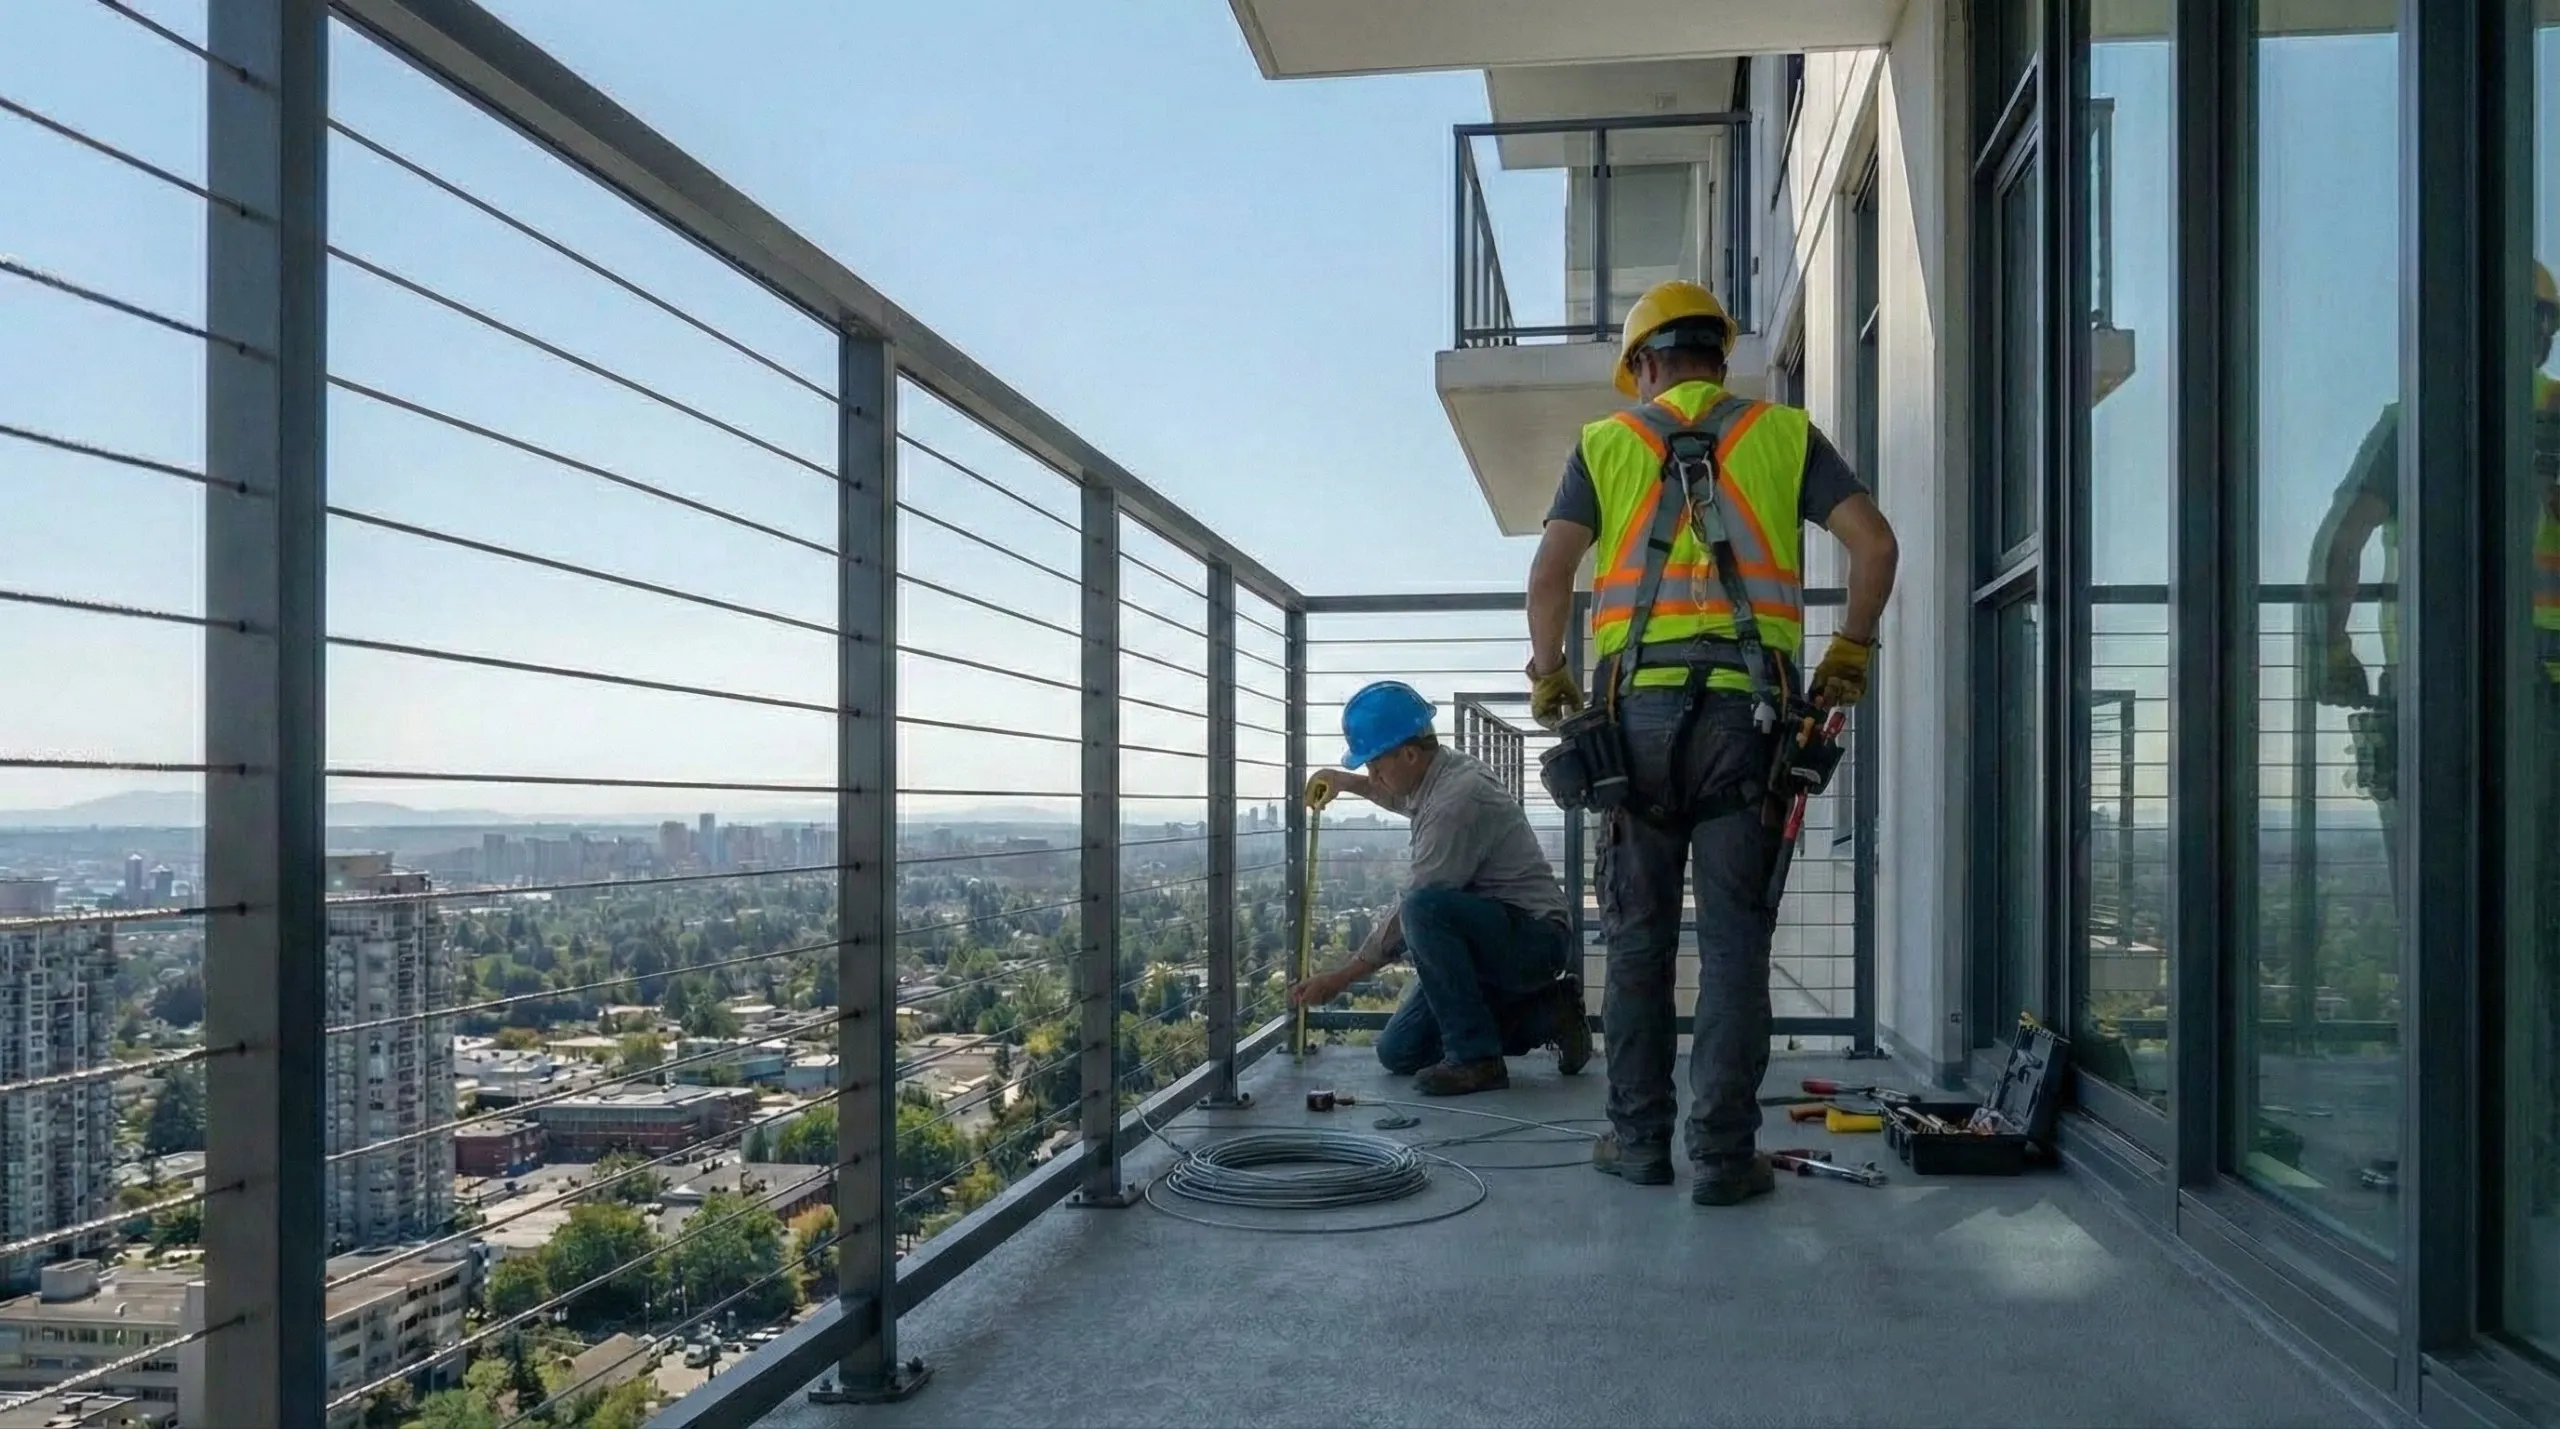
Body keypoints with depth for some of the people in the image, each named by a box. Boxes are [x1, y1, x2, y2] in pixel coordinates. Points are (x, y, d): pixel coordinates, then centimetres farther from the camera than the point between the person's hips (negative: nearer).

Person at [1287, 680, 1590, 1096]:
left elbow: (1413, 910, -22)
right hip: (1489, 942, 10)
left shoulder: (1458, 799, -24)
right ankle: (1544, 1012, 12)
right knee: (1399, 1053, 5)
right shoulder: (1443, 774, 7)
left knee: (1424, 910, -35)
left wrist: (1340, 978, -15)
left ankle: (1475, 1056, -21)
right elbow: (1408, 800, 36)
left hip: (1534, 938, -10)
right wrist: (1350, 783, 23)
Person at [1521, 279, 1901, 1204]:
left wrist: (1548, 676, 11)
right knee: (1734, 939, 2)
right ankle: (1723, 1154, 3)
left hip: (1639, 707, 0)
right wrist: (1849, 655, 13)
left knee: (1638, 935, 9)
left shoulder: (1605, 443, 12)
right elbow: (1874, 543, 3)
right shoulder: (1783, 434, 13)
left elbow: (1550, 571, 1)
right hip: (1747, 707, 0)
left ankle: (1639, 1138, 15)